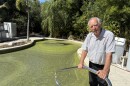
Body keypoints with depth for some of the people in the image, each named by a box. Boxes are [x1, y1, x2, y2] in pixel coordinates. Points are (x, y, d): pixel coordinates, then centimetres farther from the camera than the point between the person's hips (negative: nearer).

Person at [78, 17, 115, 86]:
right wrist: (81, 63, -10)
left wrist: (105, 70, -32)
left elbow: (109, 54, -27)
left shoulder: (109, 35, -22)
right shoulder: (89, 35, -3)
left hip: (102, 67, -5)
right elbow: (85, 50, 0)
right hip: (91, 65, 5)